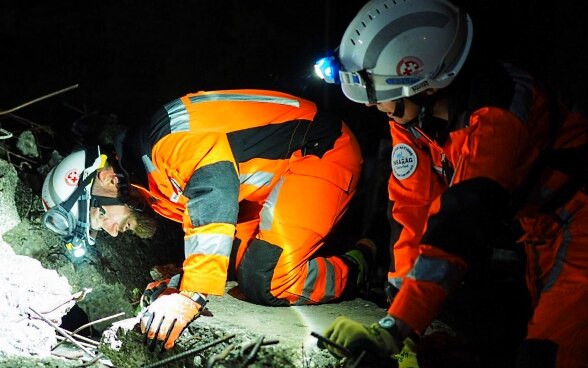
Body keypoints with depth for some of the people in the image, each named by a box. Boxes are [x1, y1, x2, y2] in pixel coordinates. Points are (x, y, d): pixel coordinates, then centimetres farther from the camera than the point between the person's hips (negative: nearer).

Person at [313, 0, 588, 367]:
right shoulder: (411, 113, -9)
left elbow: (461, 227, -38)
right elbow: (413, 210, -8)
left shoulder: (496, 109, -32)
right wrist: (402, 330, -12)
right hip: (537, 220, 8)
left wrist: (394, 329, -41)